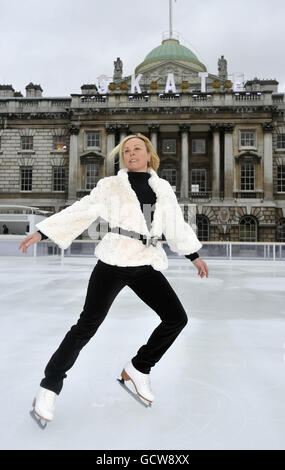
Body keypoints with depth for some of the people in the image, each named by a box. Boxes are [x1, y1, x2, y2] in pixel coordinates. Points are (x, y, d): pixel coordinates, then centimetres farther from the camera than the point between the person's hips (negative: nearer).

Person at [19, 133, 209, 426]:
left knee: (176, 318, 2)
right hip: (113, 262, -4)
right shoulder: (110, 186, 5)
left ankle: (138, 369, 21)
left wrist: (194, 255, 24)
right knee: (87, 325, -7)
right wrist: (42, 232, -3)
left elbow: (176, 225, 21)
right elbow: (80, 211, 2)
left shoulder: (163, 189, 14)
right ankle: (49, 386, 7)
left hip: (146, 265, 5)